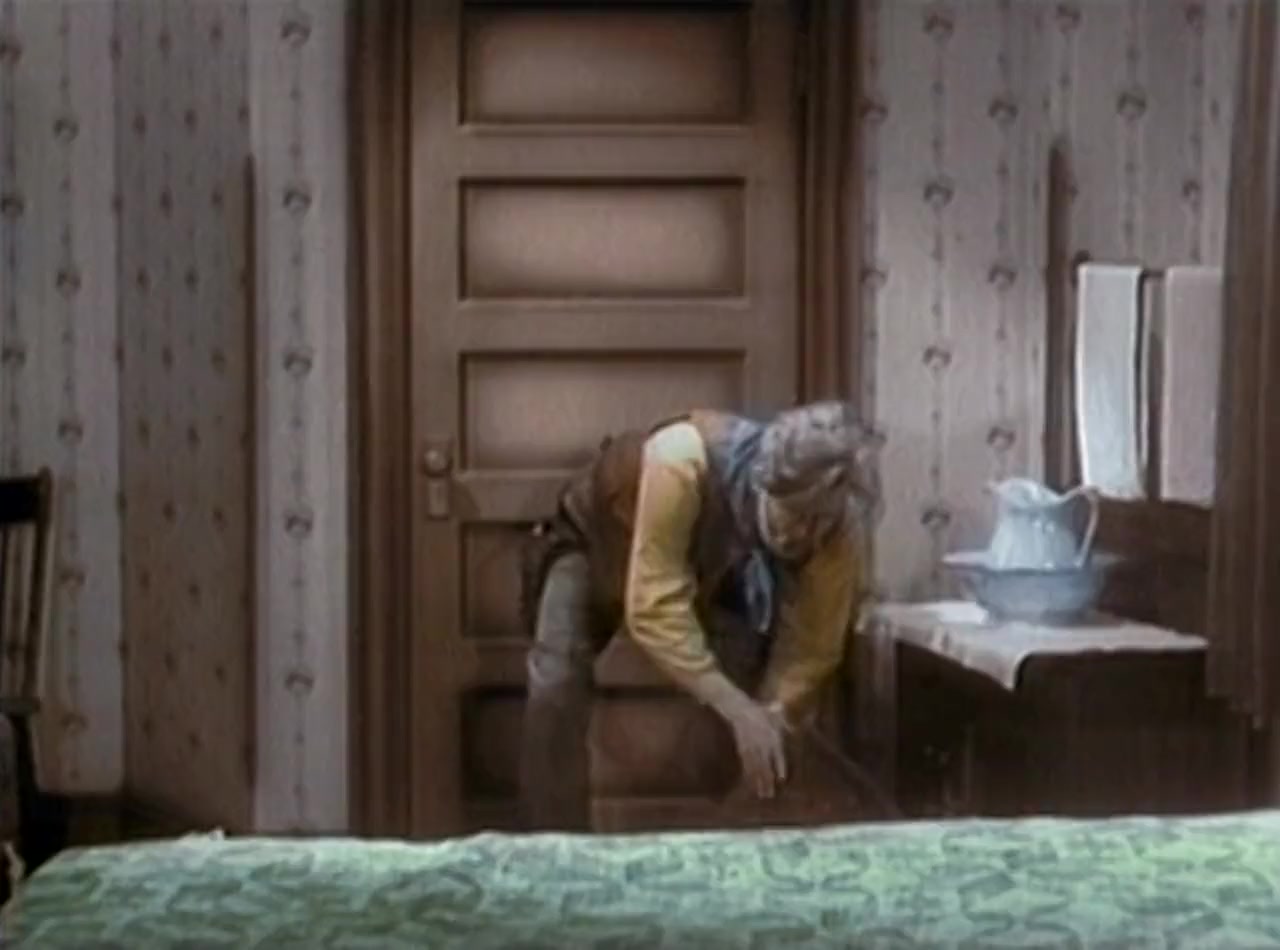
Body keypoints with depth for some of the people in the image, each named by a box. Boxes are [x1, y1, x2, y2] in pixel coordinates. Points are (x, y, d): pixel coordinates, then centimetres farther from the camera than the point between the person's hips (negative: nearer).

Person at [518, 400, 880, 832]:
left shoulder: (837, 534, -33)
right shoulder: (682, 461, -46)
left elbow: (813, 646, -21)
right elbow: (654, 608, -45)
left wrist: (771, 717, -37)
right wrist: (738, 709, -50)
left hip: (715, 567, 4)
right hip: (597, 538, -3)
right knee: (555, 694, -24)